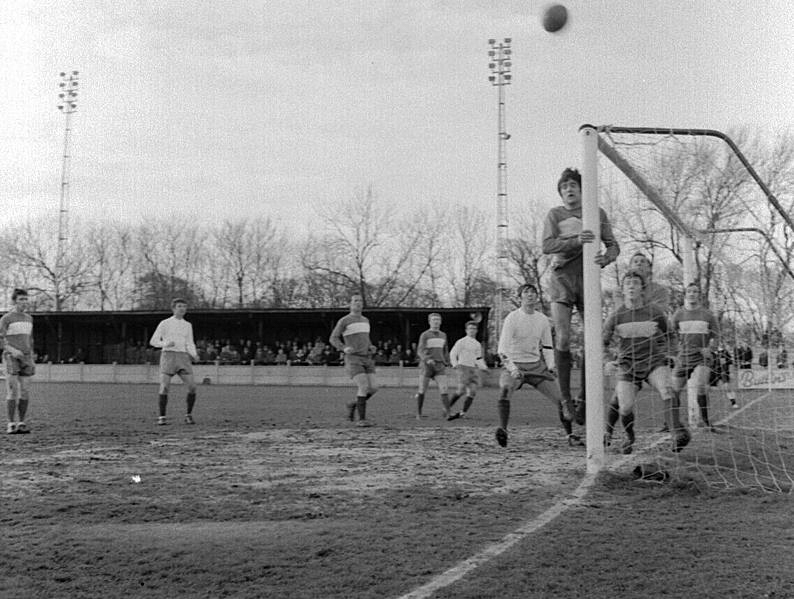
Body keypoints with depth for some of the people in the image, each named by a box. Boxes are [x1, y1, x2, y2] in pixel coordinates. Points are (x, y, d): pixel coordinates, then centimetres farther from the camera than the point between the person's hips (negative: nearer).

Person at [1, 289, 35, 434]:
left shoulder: (28, 318, 14)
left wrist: (31, 360, 15)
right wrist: (12, 350, -23)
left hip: (25, 358, 5)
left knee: (25, 392, 1)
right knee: (13, 391, -9)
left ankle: (21, 424, 7)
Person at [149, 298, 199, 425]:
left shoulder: (188, 325, 17)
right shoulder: (165, 323, 6)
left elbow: (190, 344, 14)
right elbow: (153, 341, 5)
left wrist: (194, 354, -7)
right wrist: (165, 344, -15)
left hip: (183, 357, 3)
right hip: (168, 354, -3)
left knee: (192, 386, -11)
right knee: (164, 387, -14)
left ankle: (189, 415, 3)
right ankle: (162, 417, -3)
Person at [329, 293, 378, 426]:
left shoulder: (365, 320, 17)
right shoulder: (344, 321, -3)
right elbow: (333, 339, -1)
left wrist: (371, 347, 7)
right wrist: (344, 348, -20)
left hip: (366, 359, 6)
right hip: (353, 359, -6)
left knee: (373, 388, -8)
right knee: (364, 387, -20)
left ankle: (353, 405, 17)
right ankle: (362, 419, -11)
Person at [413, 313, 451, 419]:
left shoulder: (443, 335, 13)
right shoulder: (424, 335, -2)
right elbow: (420, 351, -12)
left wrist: (446, 362, 17)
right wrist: (427, 359, -29)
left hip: (440, 366, 3)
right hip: (426, 366, -3)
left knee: (444, 390, -11)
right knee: (422, 391, 4)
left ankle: (447, 413, -12)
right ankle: (418, 413, 19)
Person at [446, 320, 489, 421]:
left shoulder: (478, 344, 18)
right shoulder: (461, 341, 0)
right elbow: (452, 353, -3)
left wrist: (484, 367, 10)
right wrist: (455, 364, -18)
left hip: (474, 369, 6)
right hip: (464, 367, -6)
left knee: (472, 392, -7)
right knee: (461, 391, -15)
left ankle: (462, 412, -4)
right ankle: (447, 408, 2)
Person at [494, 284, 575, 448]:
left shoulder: (542, 319, 6)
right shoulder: (512, 318, -9)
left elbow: (547, 346, 16)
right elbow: (502, 348, -13)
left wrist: (550, 368, 4)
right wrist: (511, 367, -25)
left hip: (536, 365, 4)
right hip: (514, 364, -4)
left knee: (561, 399, -2)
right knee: (504, 390, -35)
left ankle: (570, 436, 13)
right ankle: (502, 430, -31)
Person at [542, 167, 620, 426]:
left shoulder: (598, 213, 13)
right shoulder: (555, 214, 7)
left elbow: (613, 245, 10)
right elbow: (547, 245, -7)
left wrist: (605, 258, -14)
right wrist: (576, 241, -24)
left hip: (589, 280, 2)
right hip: (562, 280, -2)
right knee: (563, 338, -12)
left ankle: (583, 399, 10)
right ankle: (565, 397, -1)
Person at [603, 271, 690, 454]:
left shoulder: (655, 312, -1)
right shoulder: (615, 316, -3)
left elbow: (667, 336, 17)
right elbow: (602, 343, 7)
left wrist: (663, 353, 5)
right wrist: (607, 362, -9)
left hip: (653, 361, 0)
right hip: (627, 365, 0)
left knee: (667, 388, -30)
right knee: (625, 407, -13)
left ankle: (677, 433, -38)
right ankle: (630, 437, 17)